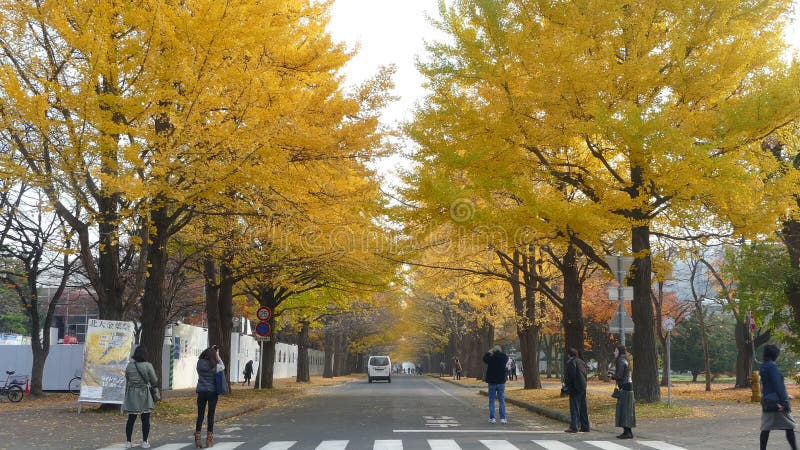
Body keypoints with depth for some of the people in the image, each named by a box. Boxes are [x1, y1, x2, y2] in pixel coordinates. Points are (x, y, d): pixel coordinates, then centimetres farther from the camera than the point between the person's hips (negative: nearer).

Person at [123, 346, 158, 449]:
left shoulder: (129, 366, -4)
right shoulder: (148, 366, -13)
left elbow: (127, 379, 6)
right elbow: (154, 382, -7)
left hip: (132, 396, 3)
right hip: (144, 396, -3)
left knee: (131, 419, 10)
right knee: (145, 419, 7)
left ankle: (128, 442, 13)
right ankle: (145, 442, 10)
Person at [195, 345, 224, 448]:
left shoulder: (200, 363, -5)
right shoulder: (215, 366, -11)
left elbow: (202, 357, 18)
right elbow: (223, 366, 10)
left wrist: (209, 350, 17)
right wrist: (218, 355, 14)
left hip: (201, 391, 2)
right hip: (212, 392, -2)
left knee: (200, 416, 7)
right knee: (210, 416, 5)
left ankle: (197, 440, 7)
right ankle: (209, 440, 8)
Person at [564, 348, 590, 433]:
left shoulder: (571, 362, -9)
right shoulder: (582, 362, 17)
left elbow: (571, 375, -17)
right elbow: (585, 375, 18)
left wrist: (566, 384, -4)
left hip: (575, 388, -8)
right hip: (583, 387, 8)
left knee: (574, 407, -7)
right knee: (583, 408, 12)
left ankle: (574, 427, -7)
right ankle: (585, 427, 16)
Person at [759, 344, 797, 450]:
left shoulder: (763, 367, 12)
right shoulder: (772, 366, -15)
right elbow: (778, 385, -20)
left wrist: (784, 396, 27)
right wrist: (784, 402, -20)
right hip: (776, 401, -8)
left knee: (766, 428, 7)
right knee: (789, 427, 4)